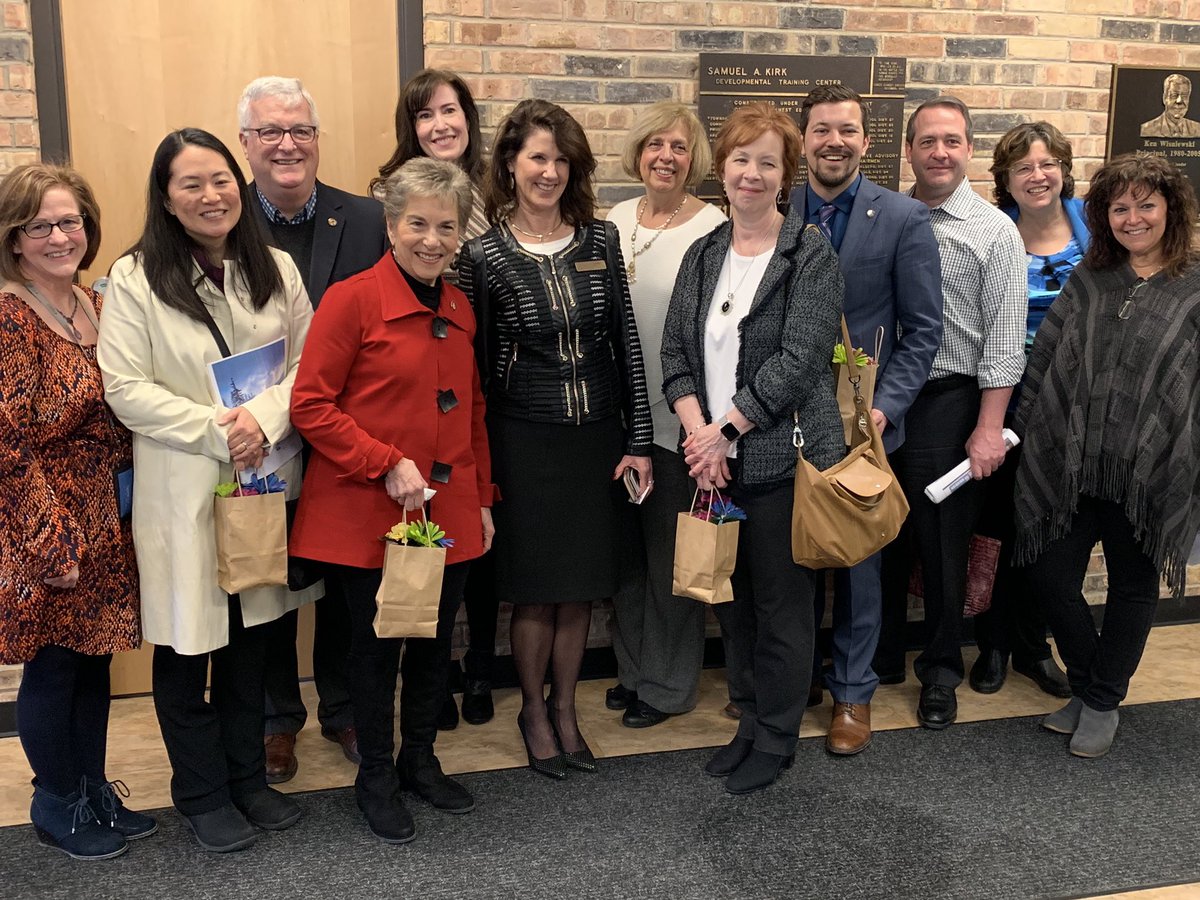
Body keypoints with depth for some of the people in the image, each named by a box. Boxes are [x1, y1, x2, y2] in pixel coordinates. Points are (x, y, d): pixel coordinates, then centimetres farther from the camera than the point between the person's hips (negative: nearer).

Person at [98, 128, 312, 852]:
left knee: (252, 638, 15)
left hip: (265, 477, 3)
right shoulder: (135, 278, -6)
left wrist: (264, 417, -16)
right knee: (187, 646, 7)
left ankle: (249, 777, 33)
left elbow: (309, 364, 3)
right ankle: (204, 794, 27)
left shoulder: (277, 269, 4)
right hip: (181, 489, -3)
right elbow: (126, 389, -11)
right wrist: (217, 432, -18)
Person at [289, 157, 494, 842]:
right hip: (369, 513, -5)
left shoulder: (460, 310, 9)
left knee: (436, 640, 15)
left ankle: (420, 759, 36)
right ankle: (376, 775, 28)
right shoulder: (352, 300, -11)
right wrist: (388, 464, -18)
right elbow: (311, 406, -13)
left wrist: (482, 497, 14)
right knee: (376, 644, 9)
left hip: (449, 513, 6)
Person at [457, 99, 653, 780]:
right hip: (525, 438, -2)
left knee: (582, 586, 11)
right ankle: (534, 710, 28)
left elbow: (626, 340, 3)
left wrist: (639, 439, 0)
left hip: (597, 435, 3)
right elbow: (475, 360, -1)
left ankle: (565, 707, 30)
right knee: (536, 588, 7)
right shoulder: (484, 253, -5)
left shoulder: (601, 239, 3)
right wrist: (480, 462, -1)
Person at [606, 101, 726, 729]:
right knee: (624, 549, 16)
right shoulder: (616, 220, 7)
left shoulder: (712, 230, -11)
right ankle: (631, 666, 33)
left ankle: (668, 683, 24)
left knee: (670, 555, 7)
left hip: (676, 417, -5)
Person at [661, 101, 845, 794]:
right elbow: (676, 353, 6)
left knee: (782, 602, 5)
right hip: (715, 460, 5)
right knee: (731, 595, 14)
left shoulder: (811, 254, -6)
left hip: (783, 457, -5)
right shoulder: (705, 255, 10)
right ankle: (749, 720, 32)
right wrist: (698, 433, -9)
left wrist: (726, 431, -15)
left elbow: (799, 360, -15)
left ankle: (776, 739, 22)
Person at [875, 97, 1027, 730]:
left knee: (941, 542, 6)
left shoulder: (994, 231, -4)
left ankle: (941, 671, 25)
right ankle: (881, 653, 31)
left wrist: (988, 428, -13)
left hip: (946, 401, -3)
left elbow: (1003, 339, -8)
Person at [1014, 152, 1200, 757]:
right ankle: (1088, 681, 30)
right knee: (1051, 576, 5)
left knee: (1132, 586, 12)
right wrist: (1028, 432, 4)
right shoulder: (1088, 280, 7)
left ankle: (1102, 701, 30)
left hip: (1150, 474, -3)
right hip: (1070, 466, 3)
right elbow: (1043, 360, 8)